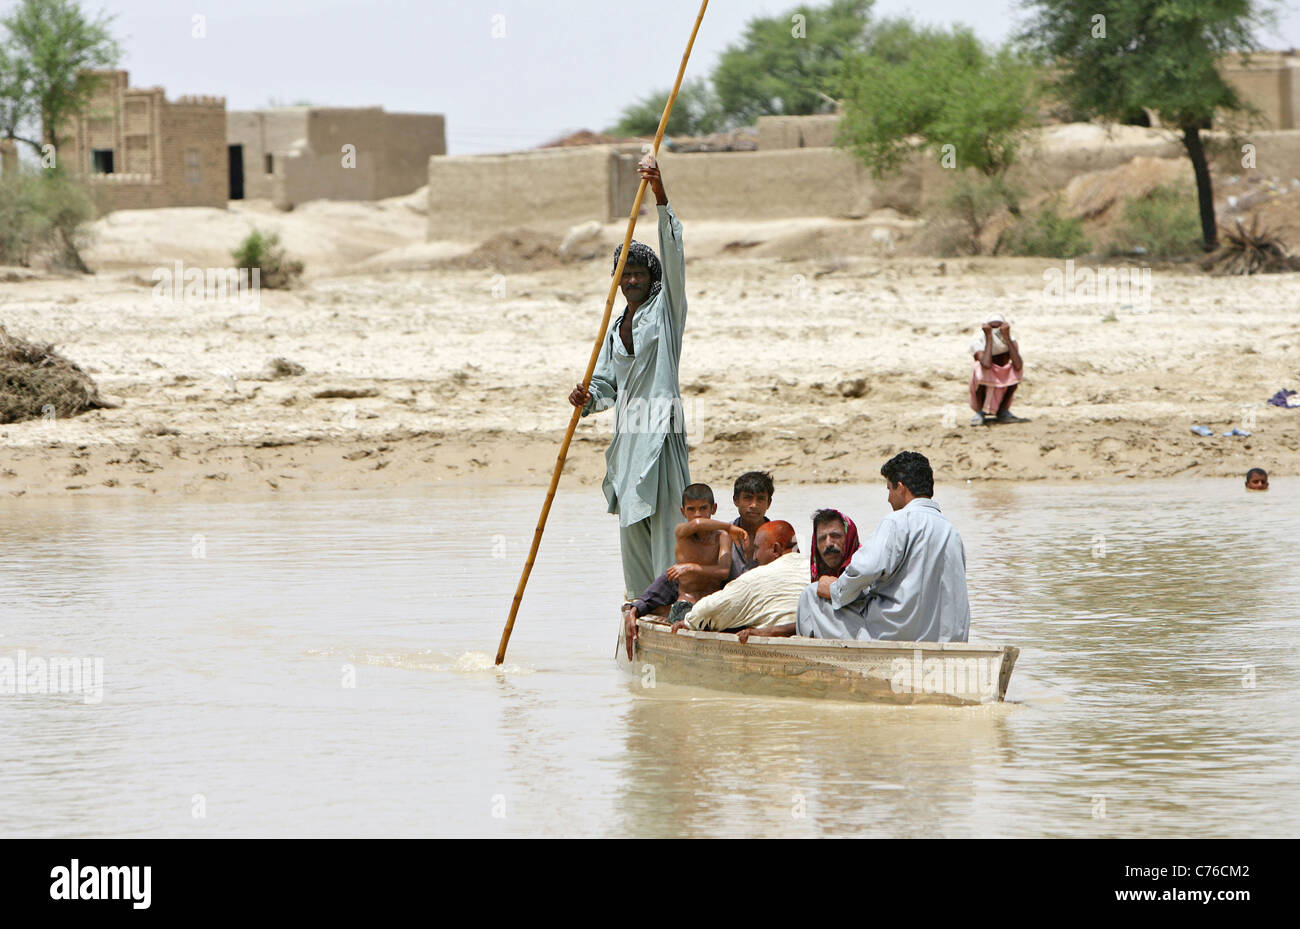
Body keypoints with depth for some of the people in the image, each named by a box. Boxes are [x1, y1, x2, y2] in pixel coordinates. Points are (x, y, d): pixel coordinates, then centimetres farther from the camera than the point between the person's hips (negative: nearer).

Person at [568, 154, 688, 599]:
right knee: (631, 526, 8)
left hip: (661, 431, -7)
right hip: (627, 437, 7)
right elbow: (606, 384, 16)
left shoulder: (665, 309, 2)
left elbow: (673, 257, -10)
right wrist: (588, 398, -9)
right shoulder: (615, 330, 20)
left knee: (664, 521, -13)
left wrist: (660, 195, -19)